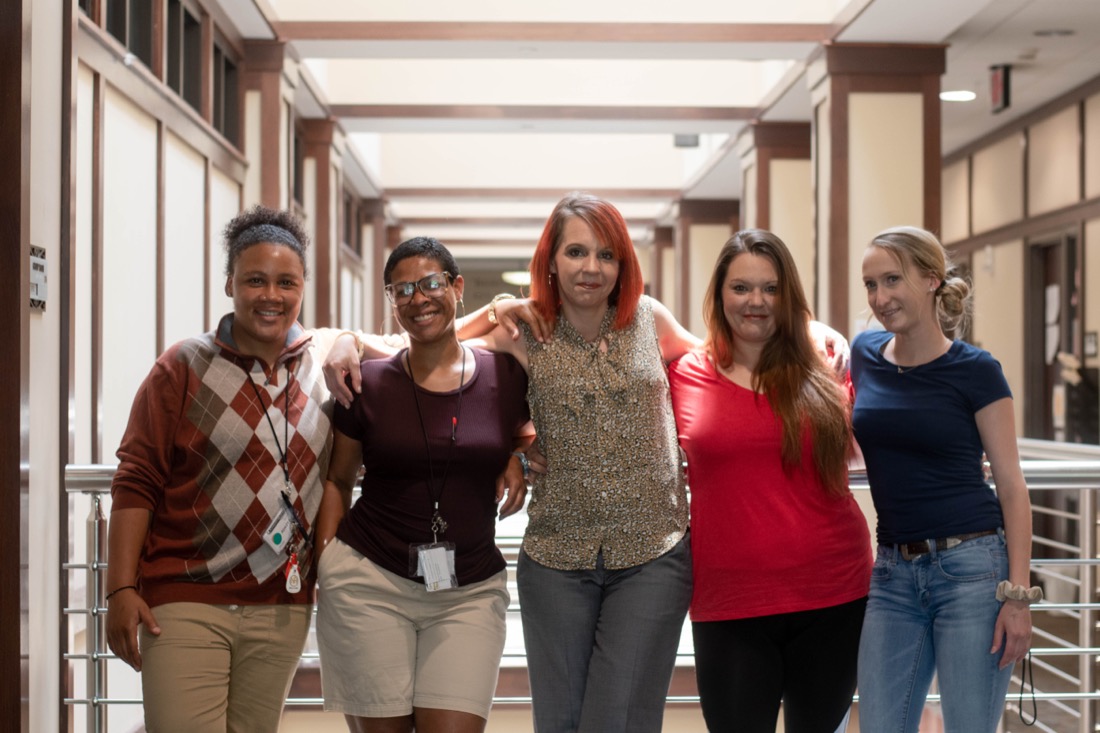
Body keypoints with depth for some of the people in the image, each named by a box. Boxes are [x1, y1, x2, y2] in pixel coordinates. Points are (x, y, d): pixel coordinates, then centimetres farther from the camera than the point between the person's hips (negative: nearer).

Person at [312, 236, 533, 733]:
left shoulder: (504, 375, 3)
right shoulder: (368, 383, 2)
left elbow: (522, 430, 21)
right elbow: (337, 480, 10)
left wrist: (519, 459, -2)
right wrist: (325, 565, 1)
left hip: (470, 590, 1)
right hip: (369, 580, -1)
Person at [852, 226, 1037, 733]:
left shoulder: (975, 371, -6)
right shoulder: (864, 354, 6)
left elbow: (1011, 484, -6)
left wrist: (1017, 593, -11)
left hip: (972, 567, -4)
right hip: (893, 572, 5)